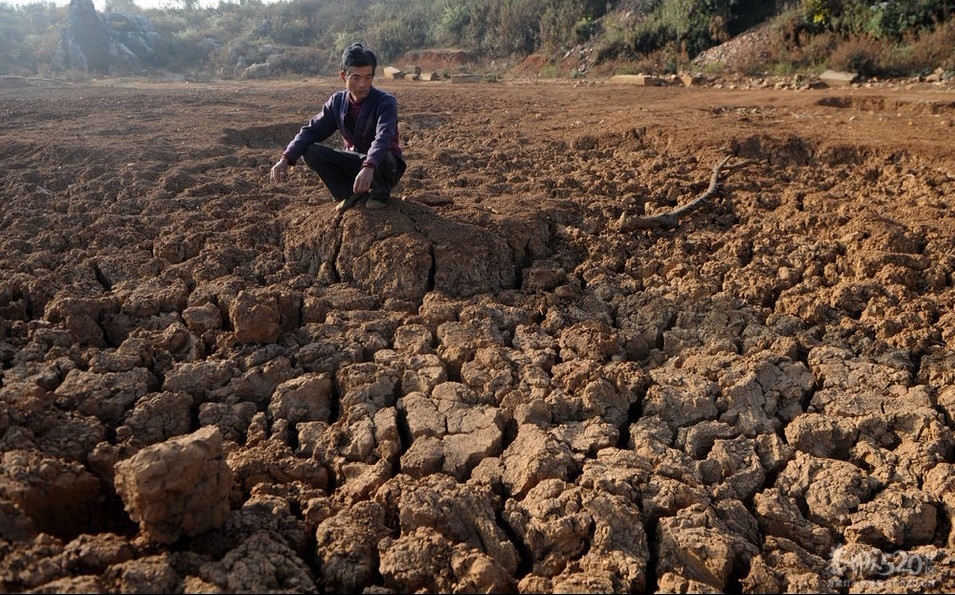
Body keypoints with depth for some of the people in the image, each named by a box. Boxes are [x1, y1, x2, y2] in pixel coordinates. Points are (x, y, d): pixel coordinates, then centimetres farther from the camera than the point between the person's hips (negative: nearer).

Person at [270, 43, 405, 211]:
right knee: (310, 152, -16)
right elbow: (311, 130, -8)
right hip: (355, 160, 4)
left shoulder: (386, 102, -21)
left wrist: (369, 168, -59)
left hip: (383, 164, -4)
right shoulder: (337, 101, -5)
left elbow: (383, 138, -39)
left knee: (381, 157, -40)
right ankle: (352, 192, -1)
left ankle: (381, 192, -6)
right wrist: (286, 159, -25)